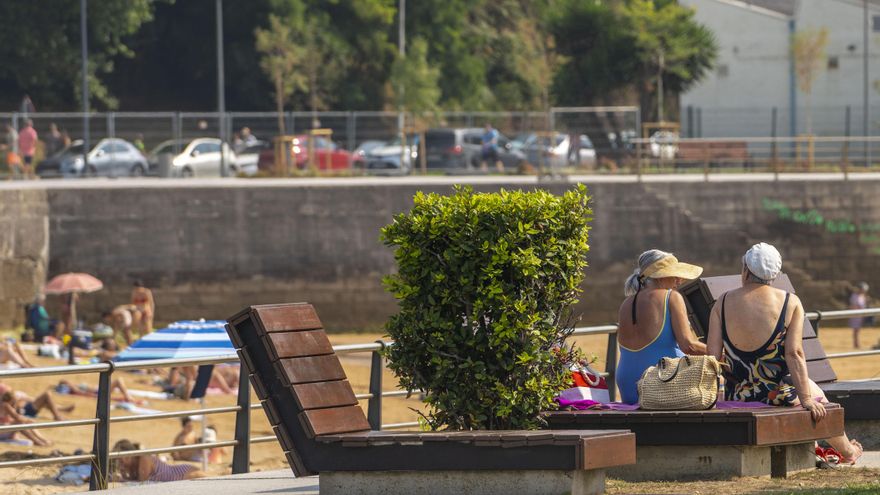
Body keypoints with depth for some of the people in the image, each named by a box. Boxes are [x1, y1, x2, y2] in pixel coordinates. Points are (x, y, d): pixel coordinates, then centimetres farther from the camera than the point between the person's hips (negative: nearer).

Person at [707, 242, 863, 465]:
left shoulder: (723, 303, -4)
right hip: (779, 394, -3)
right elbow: (794, 354, -16)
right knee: (817, 396, 30)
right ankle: (847, 451, 48)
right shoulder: (790, 303, -9)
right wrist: (806, 399, -14)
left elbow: (713, 356, -7)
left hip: (736, 396, 3)